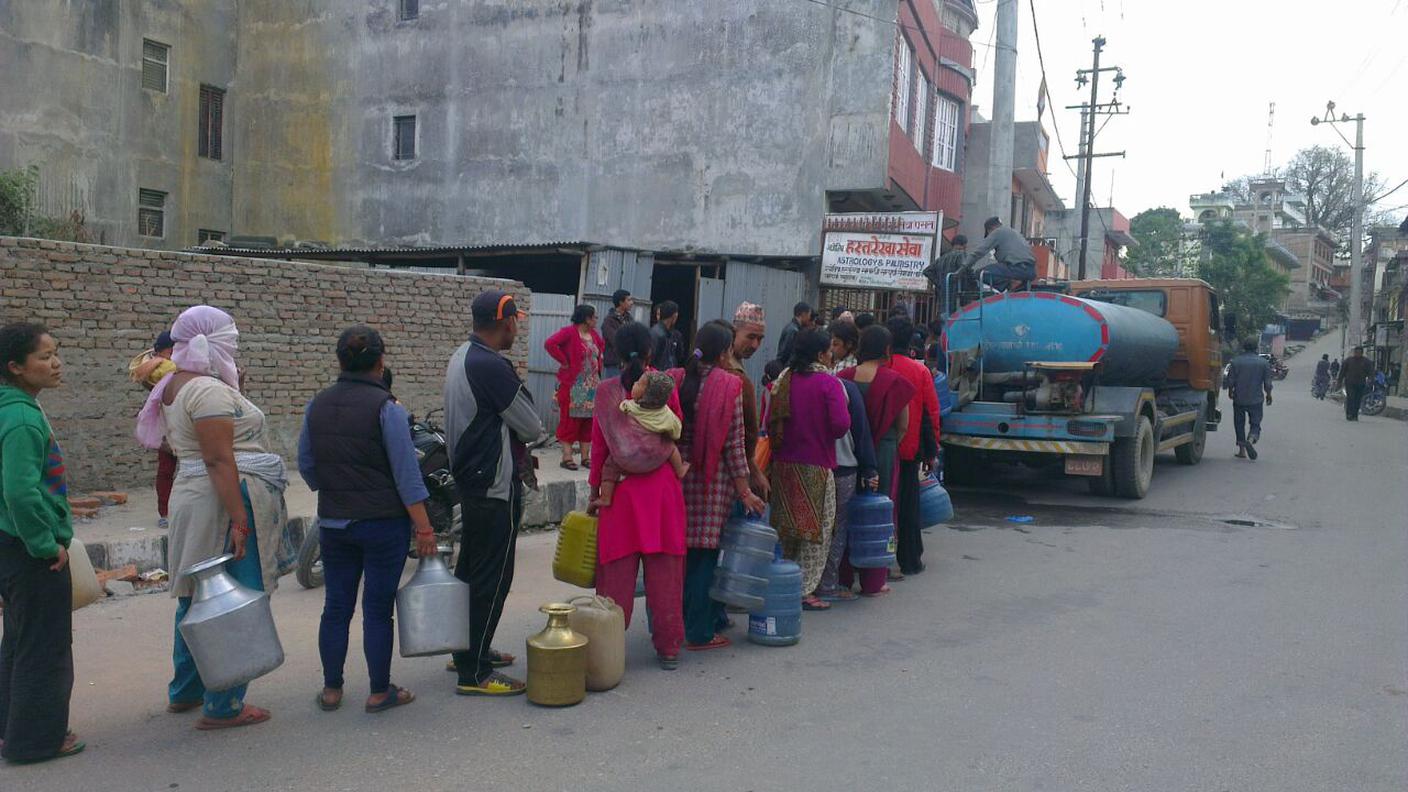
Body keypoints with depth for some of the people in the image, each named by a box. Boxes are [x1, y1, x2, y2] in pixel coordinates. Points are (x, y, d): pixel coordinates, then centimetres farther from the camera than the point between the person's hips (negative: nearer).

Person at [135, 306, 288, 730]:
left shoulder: (177, 386, 16)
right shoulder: (209, 390, -16)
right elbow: (219, 460, -22)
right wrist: (239, 521, -23)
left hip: (192, 500, 11)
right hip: (226, 503, -11)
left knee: (197, 599, 19)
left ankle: (185, 691, 33)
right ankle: (223, 707, 1)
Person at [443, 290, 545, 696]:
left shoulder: (462, 356, 9)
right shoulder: (492, 367, -22)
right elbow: (532, 426, -15)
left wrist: (516, 453, 10)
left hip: (470, 478, 11)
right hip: (496, 486, -11)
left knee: (471, 570, 19)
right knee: (492, 578, -4)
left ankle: (468, 650, 33)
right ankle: (474, 673, 2)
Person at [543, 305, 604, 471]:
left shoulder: (593, 334, 11)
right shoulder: (568, 332, -12)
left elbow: (602, 344, 32)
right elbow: (550, 344, -24)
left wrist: (598, 361, 16)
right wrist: (564, 361, -18)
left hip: (592, 386, 7)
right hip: (573, 386, -7)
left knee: (588, 421, 9)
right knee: (570, 421, -4)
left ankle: (585, 456, 16)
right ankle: (566, 457, 0)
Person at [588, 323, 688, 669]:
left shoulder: (606, 390, -3)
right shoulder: (665, 386, -4)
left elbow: (599, 446, -1)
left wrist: (594, 492, 7)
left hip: (620, 488, 0)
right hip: (662, 486, 0)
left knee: (617, 571, 7)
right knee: (664, 573, 8)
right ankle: (668, 648, 15)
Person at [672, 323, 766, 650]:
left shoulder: (675, 379, 2)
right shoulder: (729, 386, -8)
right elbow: (734, 443, -8)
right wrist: (744, 491, -3)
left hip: (675, 473, 4)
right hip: (713, 479, -4)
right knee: (704, 553, 3)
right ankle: (699, 632, 10)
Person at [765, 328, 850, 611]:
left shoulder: (784, 380, 4)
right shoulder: (829, 383, -12)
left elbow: (770, 422, 5)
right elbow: (841, 424, -20)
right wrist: (823, 436, 0)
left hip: (783, 463, 6)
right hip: (816, 466, -5)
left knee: (788, 527, 16)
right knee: (816, 529, 5)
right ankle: (804, 590, 5)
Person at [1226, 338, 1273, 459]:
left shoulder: (1236, 361, -4)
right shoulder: (1263, 362, -2)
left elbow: (1230, 380, -1)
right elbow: (1267, 383, -1)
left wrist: (1230, 392, 17)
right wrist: (1268, 395, 16)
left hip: (1239, 399, 0)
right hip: (1256, 399, 0)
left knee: (1239, 424, 12)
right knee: (1255, 424, 6)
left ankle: (1242, 450, 13)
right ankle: (1251, 440, -24)